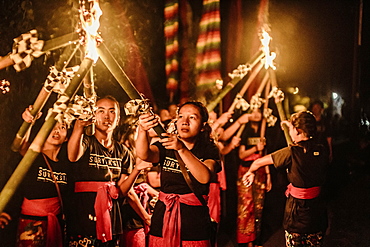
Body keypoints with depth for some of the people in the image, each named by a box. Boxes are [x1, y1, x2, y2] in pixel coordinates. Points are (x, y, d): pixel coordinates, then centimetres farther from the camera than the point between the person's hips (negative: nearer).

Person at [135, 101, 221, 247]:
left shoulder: (209, 150, -2)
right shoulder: (164, 146, 3)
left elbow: (204, 177, -23)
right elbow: (144, 155, -19)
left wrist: (181, 149, -35)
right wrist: (142, 130, -38)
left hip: (194, 221, -1)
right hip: (163, 219, 2)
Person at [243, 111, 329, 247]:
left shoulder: (291, 153, -18)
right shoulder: (321, 151, -5)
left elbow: (258, 162, -7)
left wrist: (250, 172, 14)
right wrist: (293, 128, 27)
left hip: (297, 209, -4)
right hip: (317, 209, 4)